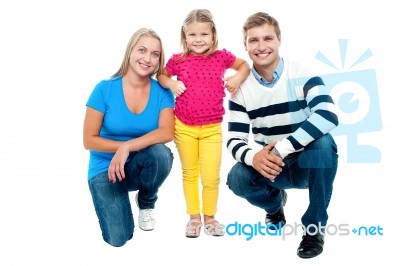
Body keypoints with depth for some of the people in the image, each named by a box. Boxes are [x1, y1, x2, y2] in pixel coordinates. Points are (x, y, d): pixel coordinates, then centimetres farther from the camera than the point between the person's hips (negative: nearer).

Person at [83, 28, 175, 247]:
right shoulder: (105, 89, -13)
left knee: (161, 153, -35)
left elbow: (166, 132, -23)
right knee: (118, 238, -17)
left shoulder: (162, 92, -8)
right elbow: (89, 140, -11)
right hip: (106, 167, -2)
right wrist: (122, 146, -21)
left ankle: (146, 203, -2)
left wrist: (127, 147, -33)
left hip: (139, 165, 2)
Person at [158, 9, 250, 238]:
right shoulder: (178, 60, -4)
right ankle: (194, 217, 28)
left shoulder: (222, 56, -3)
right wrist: (171, 83, -9)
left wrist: (238, 78, -7)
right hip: (184, 127, 1)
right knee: (190, 174, 14)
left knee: (212, 177, 2)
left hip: (212, 129, 0)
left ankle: (210, 217, 24)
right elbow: (161, 75, 12)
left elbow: (245, 65, 13)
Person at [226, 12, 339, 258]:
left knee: (323, 143, -34)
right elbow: (234, 140, -9)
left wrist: (281, 149, -39)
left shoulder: (303, 75, -15)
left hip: (308, 164, -2)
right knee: (237, 179, -26)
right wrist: (253, 157, -34)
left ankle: (315, 226, -15)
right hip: (271, 167, 3)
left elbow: (328, 116, -32)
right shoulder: (242, 89, -6)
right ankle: (275, 203, 12)